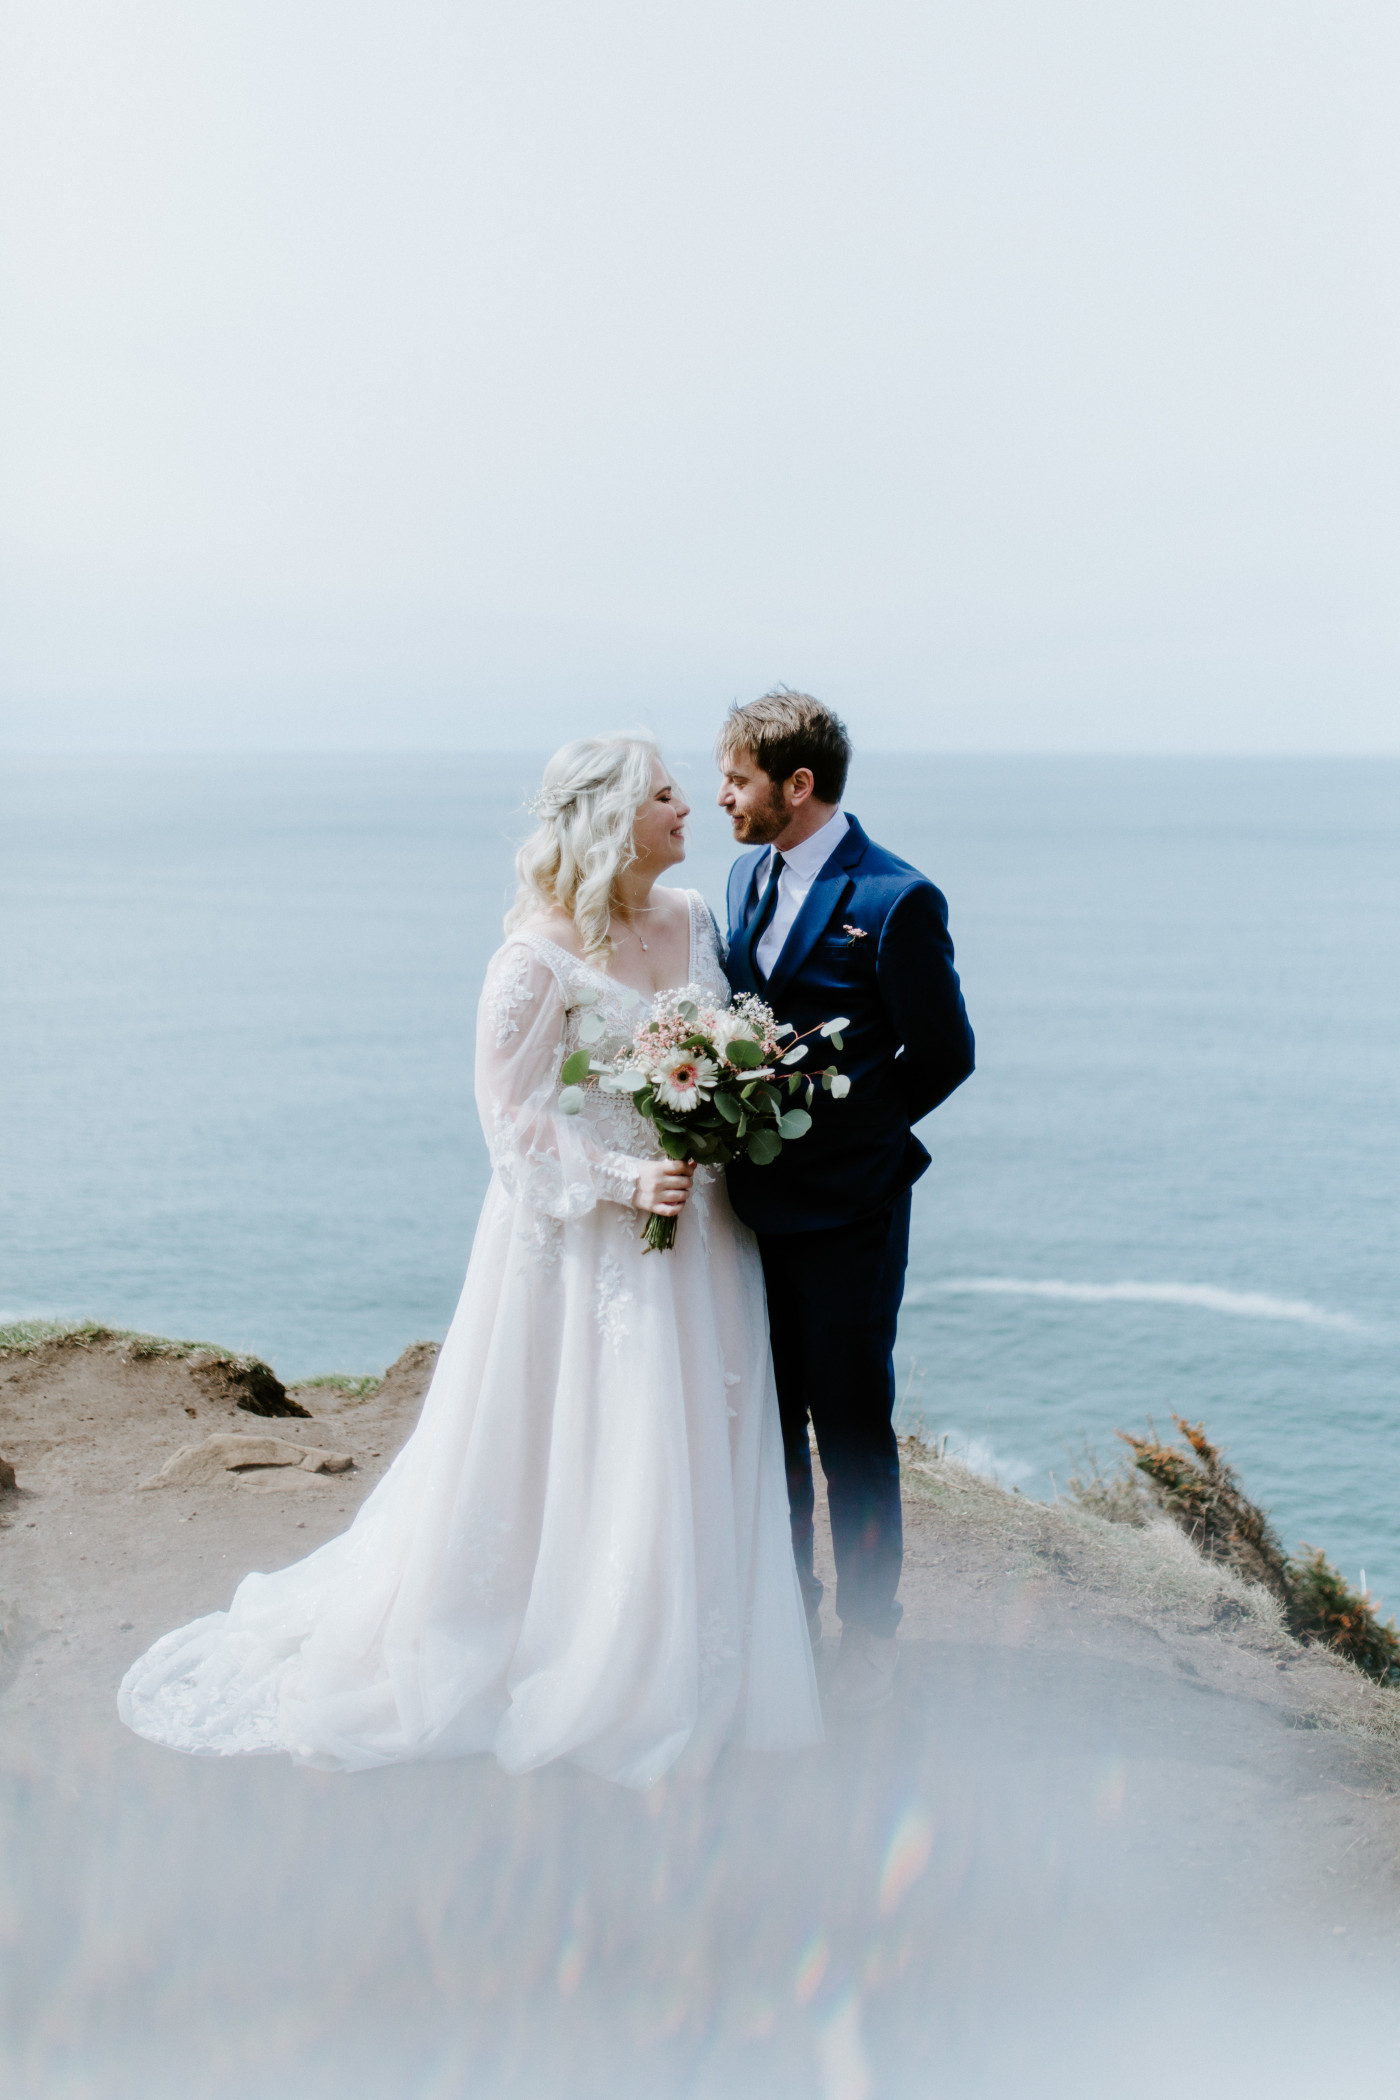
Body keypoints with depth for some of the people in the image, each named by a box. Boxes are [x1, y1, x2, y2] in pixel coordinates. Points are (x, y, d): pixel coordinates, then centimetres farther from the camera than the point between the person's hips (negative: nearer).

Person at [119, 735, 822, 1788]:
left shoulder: (693, 917, 4)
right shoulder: (541, 954, -16)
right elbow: (513, 1117, -14)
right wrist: (623, 1179, -21)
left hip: (696, 1227, 7)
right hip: (586, 1231, -7)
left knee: (693, 1443, 12)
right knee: (573, 1454, 3)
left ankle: (672, 1662, 29)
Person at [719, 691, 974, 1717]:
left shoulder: (895, 901, -16)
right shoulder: (749, 875, 8)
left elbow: (946, 1053, -11)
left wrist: (838, 1126, -11)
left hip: (844, 1209, -7)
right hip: (757, 1200, 7)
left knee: (853, 1427, 6)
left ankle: (869, 1629, 22)